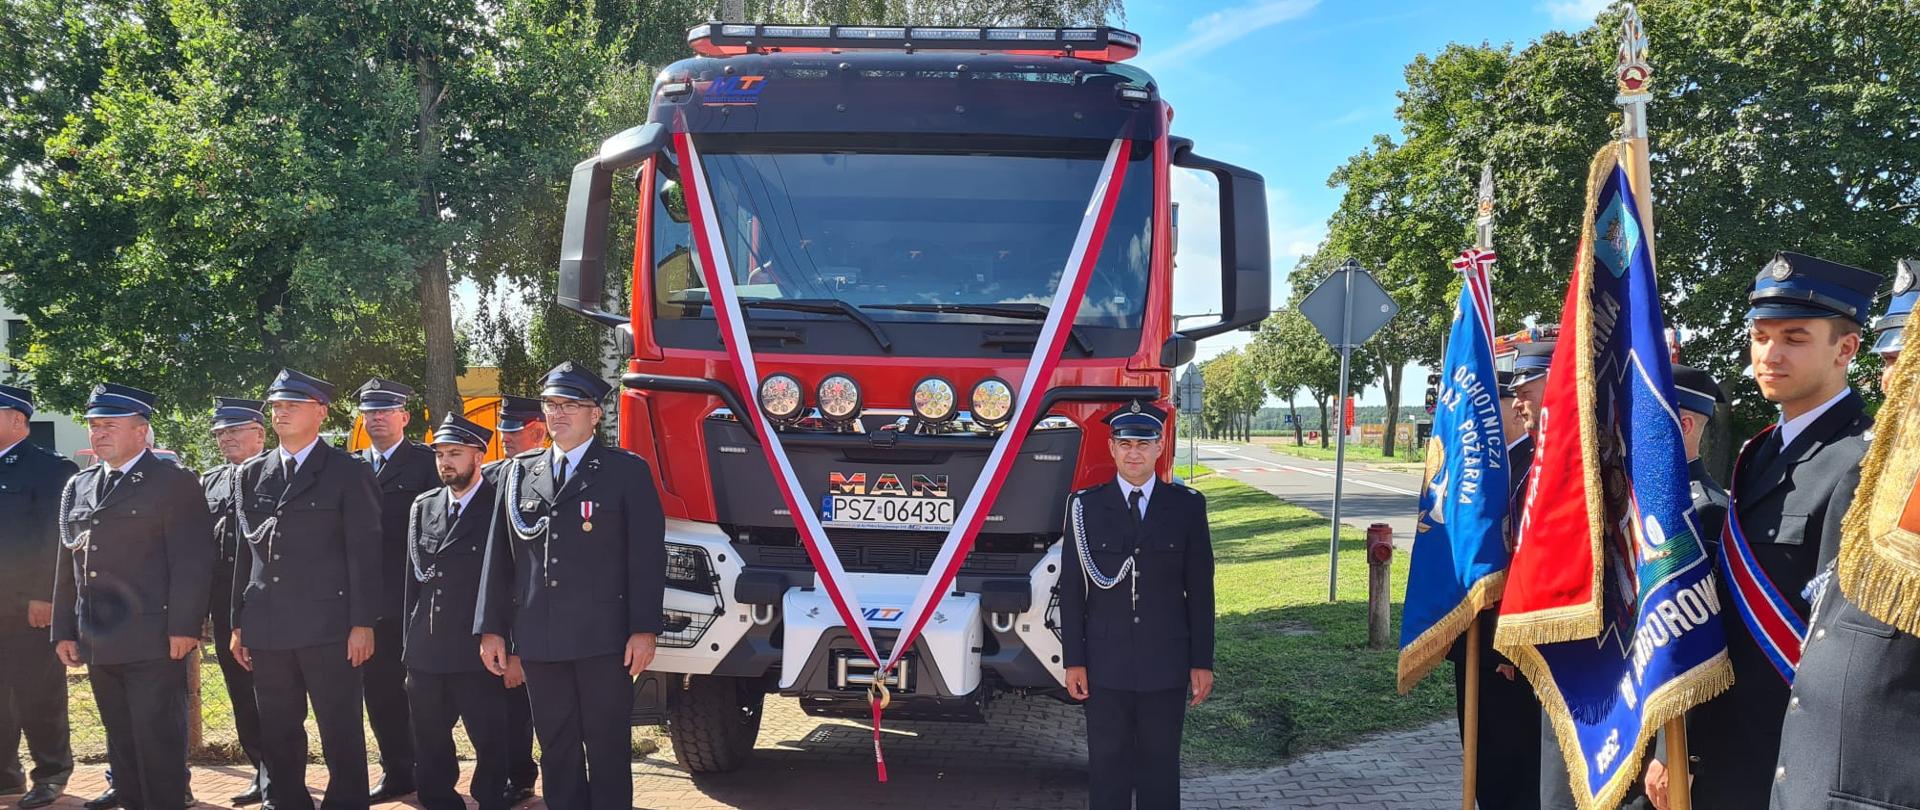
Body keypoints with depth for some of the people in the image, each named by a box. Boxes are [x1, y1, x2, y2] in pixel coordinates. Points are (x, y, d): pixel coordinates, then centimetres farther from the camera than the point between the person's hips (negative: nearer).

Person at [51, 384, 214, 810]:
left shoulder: (174, 482, -4)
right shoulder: (78, 487, 16)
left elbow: (191, 561, -10)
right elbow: (67, 565, 18)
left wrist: (183, 627, -15)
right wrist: (64, 631, 13)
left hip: (153, 642, -6)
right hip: (98, 643, 7)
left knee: (158, 740, -3)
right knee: (120, 740, 13)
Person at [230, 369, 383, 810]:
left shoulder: (349, 472, -1)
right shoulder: (252, 474, 14)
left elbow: (363, 552, -5)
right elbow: (245, 552, 14)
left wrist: (363, 623, -10)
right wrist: (239, 624, 10)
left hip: (328, 625, -5)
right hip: (267, 627, 5)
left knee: (341, 731, 0)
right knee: (277, 732, 11)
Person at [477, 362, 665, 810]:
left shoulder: (628, 471, 0)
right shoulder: (517, 472, 12)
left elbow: (647, 555, -5)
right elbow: (499, 556, 12)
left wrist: (644, 630, -11)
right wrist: (491, 628, 8)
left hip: (603, 637, -4)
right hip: (539, 639, 4)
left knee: (608, 746, 3)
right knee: (556, 748, 10)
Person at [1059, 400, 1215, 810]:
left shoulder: (1187, 506, 1)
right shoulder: (1085, 506, -1)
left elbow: (1200, 590, 3)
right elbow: (1072, 589, 1)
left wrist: (1202, 662, 1)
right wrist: (1074, 661, -2)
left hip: (1166, 664, 0)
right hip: (1105, 665, 0)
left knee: (1161, 764, 9)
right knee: (1107, 763, 7)